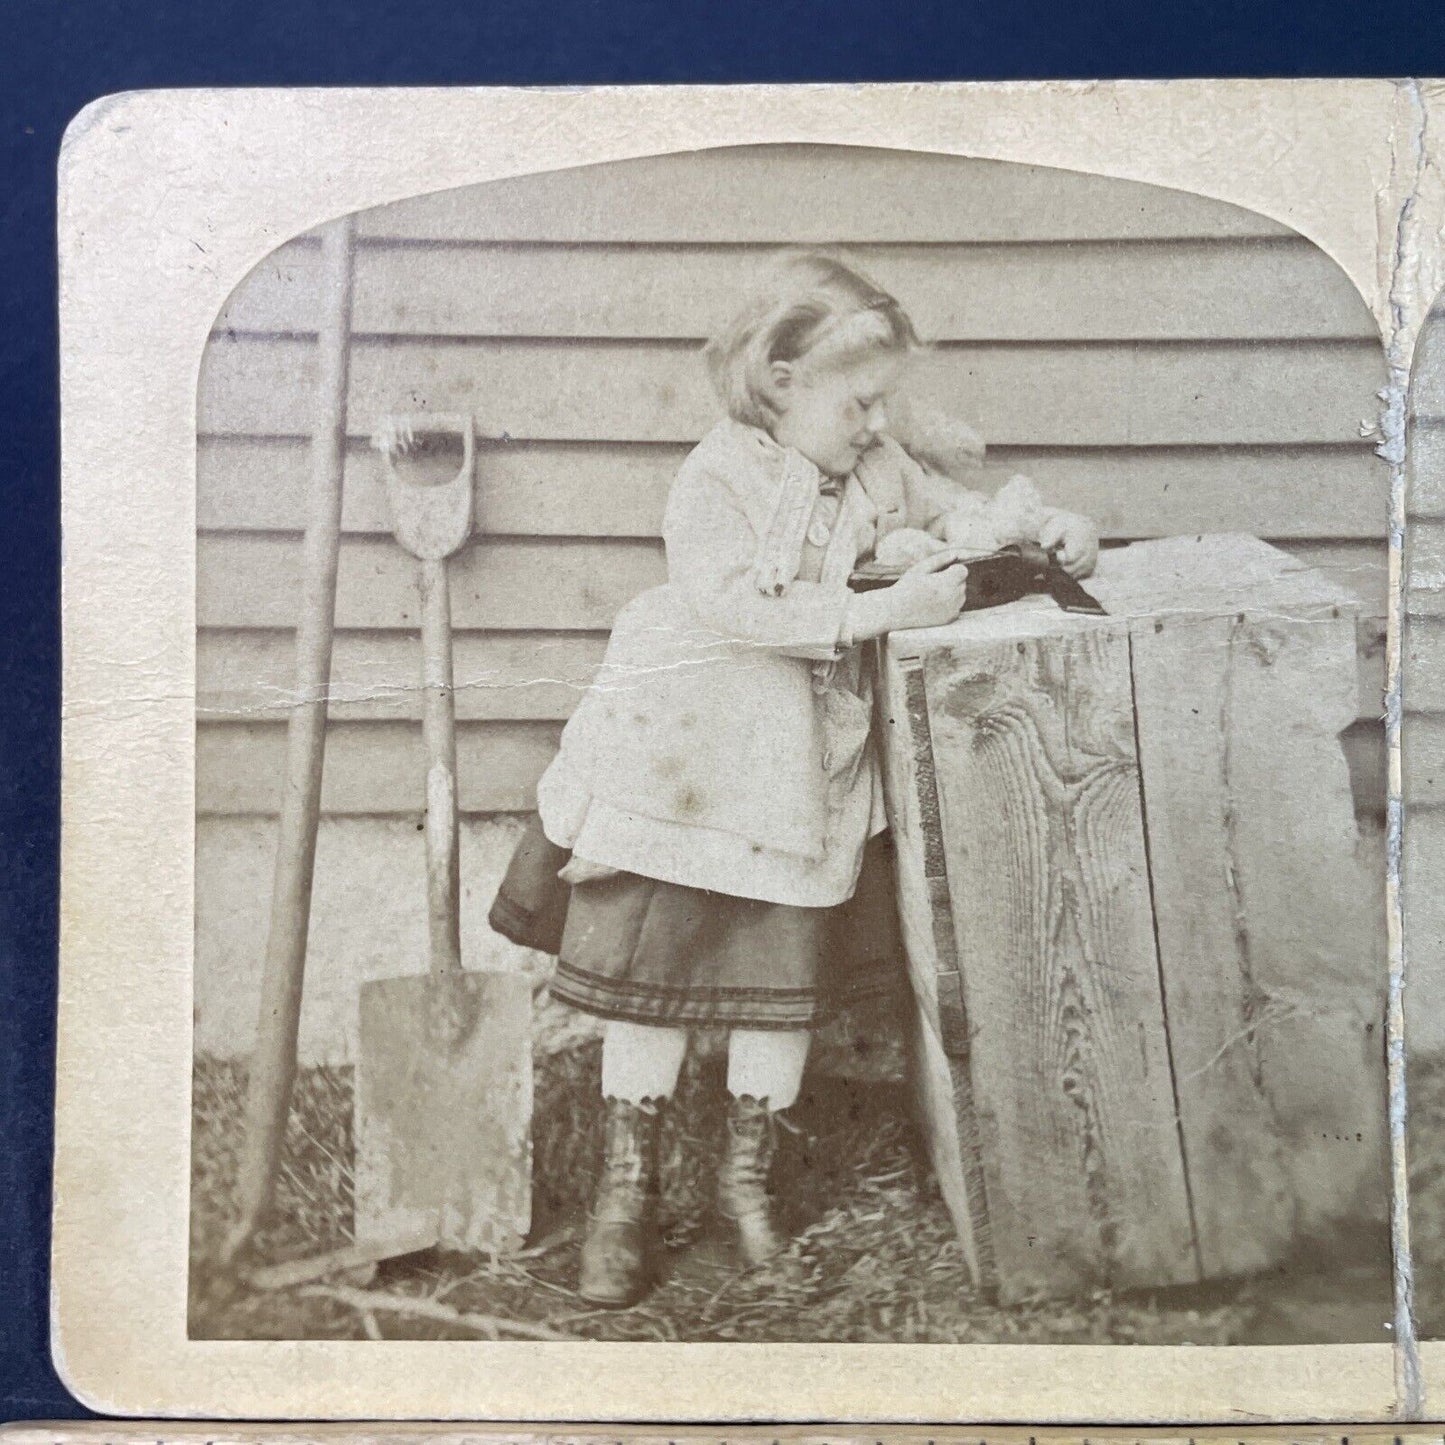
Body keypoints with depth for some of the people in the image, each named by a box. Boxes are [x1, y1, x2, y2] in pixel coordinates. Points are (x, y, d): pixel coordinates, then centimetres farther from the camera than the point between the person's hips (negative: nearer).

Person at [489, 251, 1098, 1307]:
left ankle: (748, 1172, 27)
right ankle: (628, 1188, 17)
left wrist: (1051, 528, 0)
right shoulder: (719, 478, -14)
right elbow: (734, 604, -27)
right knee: (656, 963, 2)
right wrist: (884, 609, -29)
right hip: (684, 756, -5)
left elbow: (960, 507, 20)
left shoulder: (877, 468, 6)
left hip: (809, 765, 5)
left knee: (792, 971, 8)